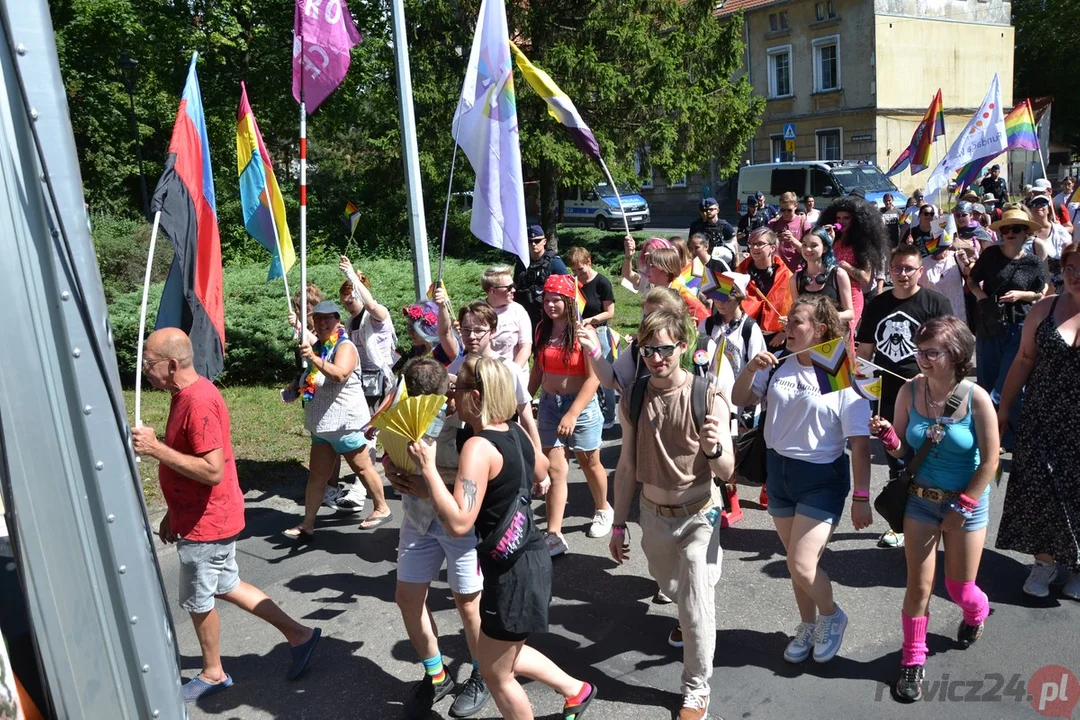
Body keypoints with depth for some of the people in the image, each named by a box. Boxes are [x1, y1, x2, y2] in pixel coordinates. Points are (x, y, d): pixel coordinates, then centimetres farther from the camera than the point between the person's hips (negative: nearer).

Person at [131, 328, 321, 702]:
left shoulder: (198, 402, -26)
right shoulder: (187, 394, 6)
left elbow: (213, 470, -30)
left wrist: (155, 448, -27)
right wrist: (172, 514, 19)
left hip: (206, 523, -9)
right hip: (198, 517, 9)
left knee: (197, 601, 10)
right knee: (226, 587, 20)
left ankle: (212, 674, 33)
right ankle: (298, 634, 28)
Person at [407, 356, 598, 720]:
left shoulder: (478, 446, -25)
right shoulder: (514, 432, 1)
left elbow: (459, 523, -33)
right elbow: (540, 472, 22)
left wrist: (428, 468, -27)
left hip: (514, 569, -9)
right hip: (528, 557, 9)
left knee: (495, 672, 14)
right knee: (505, 656, 28)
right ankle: (577, 690, 42)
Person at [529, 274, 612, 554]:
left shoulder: (584, 332, -15)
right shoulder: (542, 330, 2)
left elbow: (594, 377, -18)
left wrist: (573, 414, -22)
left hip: (581, 404, -4)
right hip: (549, 404, 4)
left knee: (589, 463, 15)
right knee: (554, 469, 0)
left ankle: (603, 510, 42)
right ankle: (554, 536, 2)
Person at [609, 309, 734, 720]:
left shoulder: (708, 398, -18)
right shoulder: (633, 399, -9)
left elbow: (726, 472, -17)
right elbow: (627, 466, 1)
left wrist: (714, 448, -40)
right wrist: (619, 525, 5)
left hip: (697, 516, -4)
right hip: (653, 513, 4)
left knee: (697, 607, -3)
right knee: (670, 587, 26)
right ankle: (689, 618, 61)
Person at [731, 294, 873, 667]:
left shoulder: (843, 375, -16)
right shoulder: (778, 365, -3)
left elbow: (860, 443, -13)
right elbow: (740, 399, 6)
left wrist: (861, 498, -13)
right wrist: (750, 369, -13)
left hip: (822, 478, -5)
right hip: (778, 470, 5)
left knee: (801, 565, -9)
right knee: (796, 562, 17)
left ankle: (832, 616, 23)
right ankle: (808, 625, 41)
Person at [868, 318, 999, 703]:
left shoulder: (976, 398, -19)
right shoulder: (909, 392, -11)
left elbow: (989, 461, -12)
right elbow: (902, 451, -1)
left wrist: (961, 508, -10)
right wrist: (887, 435, -23)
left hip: (967, 501, -1)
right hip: (920, 499, 2)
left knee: (960, 588, 13)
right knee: (918, 585, 3)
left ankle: (977, 612, 50)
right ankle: (913, 661, 20)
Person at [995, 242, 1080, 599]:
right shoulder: (1046, 308, 2)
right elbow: (1024, 360, 6)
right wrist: (1004, 406, 6)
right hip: (1042, 422, 2)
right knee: (1039, 488, 5)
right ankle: (1045, 559, 22)